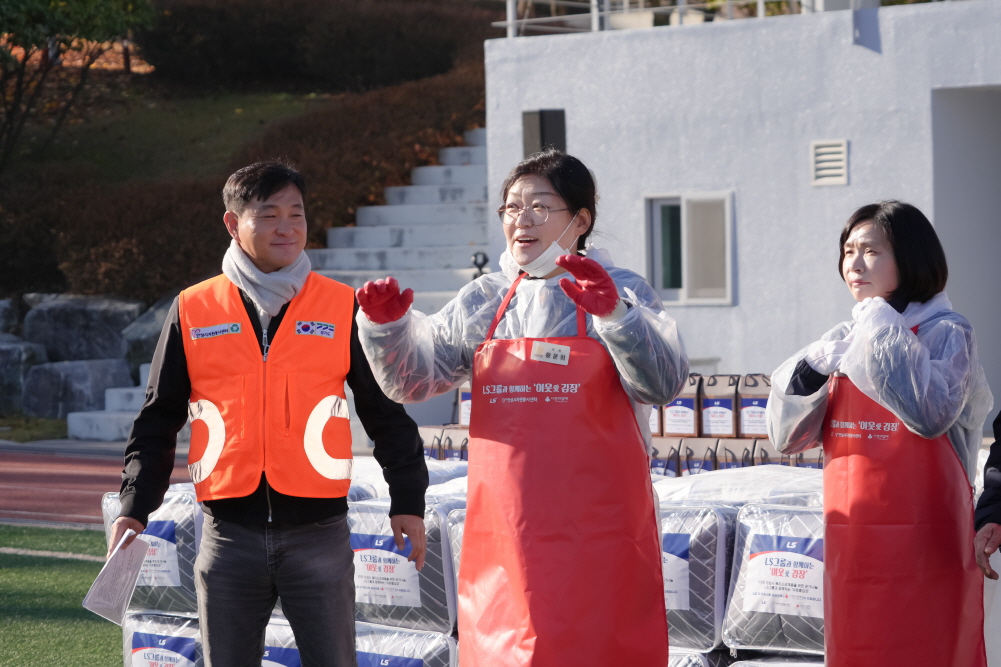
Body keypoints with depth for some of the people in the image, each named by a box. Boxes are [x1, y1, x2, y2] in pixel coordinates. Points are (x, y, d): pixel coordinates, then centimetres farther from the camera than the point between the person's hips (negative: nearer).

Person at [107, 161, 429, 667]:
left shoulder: (342, 308, 4)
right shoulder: (192, 312, 5)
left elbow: (385, 411, 9)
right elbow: (158, 420, 11)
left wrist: (407, 501, 5)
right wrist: (134, 506, 2)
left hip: (319, 532, -1)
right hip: (229, 533, 1)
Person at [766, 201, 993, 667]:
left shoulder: (946, 333, -4)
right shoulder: (843, 339, 12)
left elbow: (930, 414, -23)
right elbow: (786, 436, 8)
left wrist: (882, 335, -15)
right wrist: (813, 367, -7)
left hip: (922, 543, -5)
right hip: (851, 544, 5)